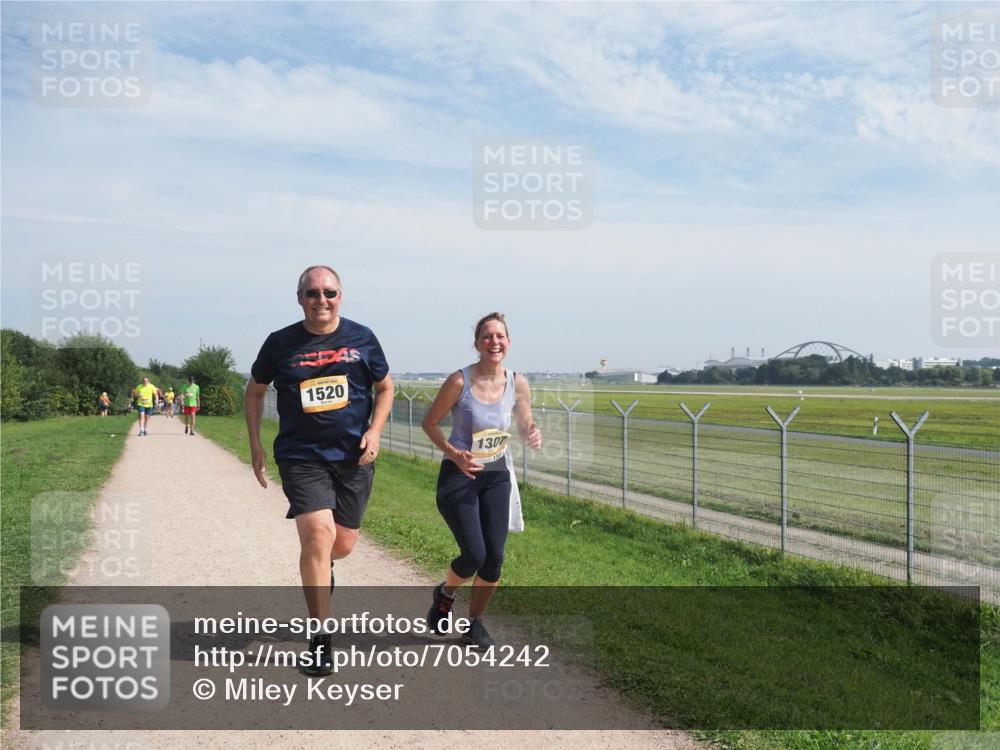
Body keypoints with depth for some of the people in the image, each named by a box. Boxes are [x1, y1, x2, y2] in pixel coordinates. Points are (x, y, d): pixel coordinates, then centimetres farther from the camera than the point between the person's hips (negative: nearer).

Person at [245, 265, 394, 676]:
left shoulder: (361, 338, 1)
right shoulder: (281, 343, -1)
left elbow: (385, 387, 12)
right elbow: (254, 391, 13)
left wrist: (375, 431, -3)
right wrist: (256, 445, 7)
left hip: (353, 456, 2)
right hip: (301, 456, -2)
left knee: (343, 544, 7)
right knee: (318, 533, -17)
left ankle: (320, 567, 48)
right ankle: (320, 641, -7)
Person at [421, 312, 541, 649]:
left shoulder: (518, 383, -5)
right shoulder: (459, 381, -16)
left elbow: (526, 425, 7)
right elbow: (429, 423, -7)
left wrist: (533, 435, -17)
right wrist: (454, 454, -21)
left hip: (496, 475, 4)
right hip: (458, 475, -4)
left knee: (495, 556, -1)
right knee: (474, 554, -11)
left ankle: (475, 622, 23)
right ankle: (444, 596, 23)